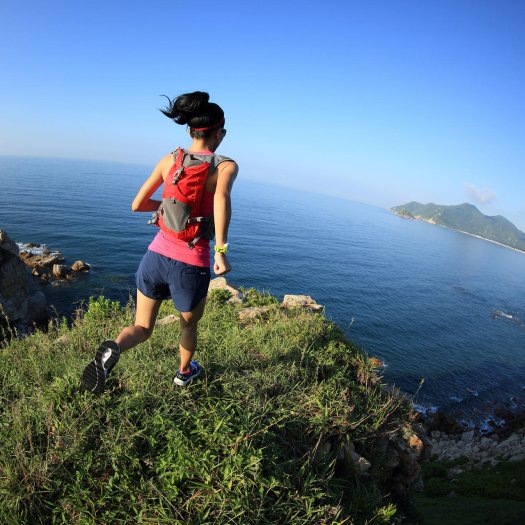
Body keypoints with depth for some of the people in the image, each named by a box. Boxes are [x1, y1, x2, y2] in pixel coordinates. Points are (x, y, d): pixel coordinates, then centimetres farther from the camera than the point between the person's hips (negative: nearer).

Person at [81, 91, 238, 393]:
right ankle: (185, 372, 52)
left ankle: (112, 350, -10)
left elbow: (137, 205, 10)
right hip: (191, 267, -2)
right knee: (190, 326, 28)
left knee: (142, 328, 21)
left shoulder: (169, 160, 5)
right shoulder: (227, 166, -7)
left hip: (156, 257, 3)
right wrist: (221, 250, -29)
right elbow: (222, 197, -31)